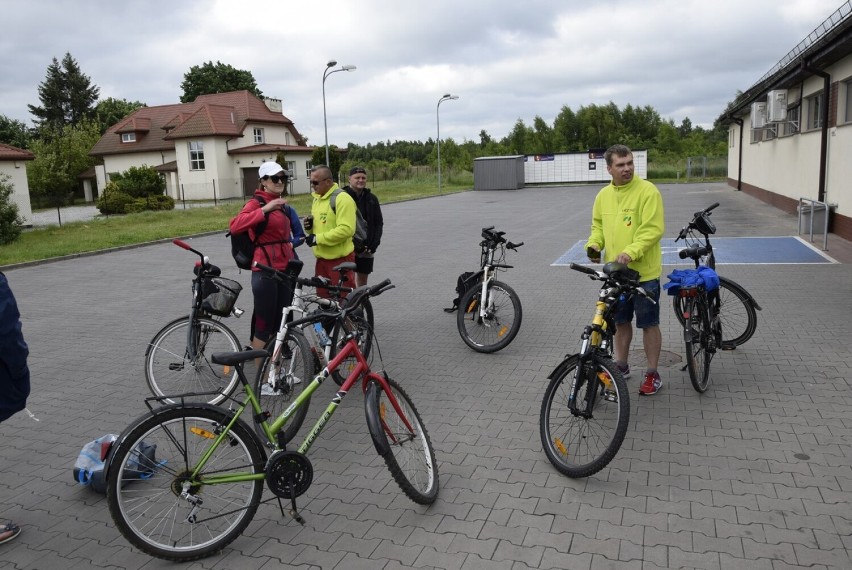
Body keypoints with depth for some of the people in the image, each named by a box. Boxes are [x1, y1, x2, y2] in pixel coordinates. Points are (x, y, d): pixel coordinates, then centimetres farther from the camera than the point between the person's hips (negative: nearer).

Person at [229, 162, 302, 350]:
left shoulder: (284, 207, 15)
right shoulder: (256, 203, -7)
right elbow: (235, 226, -27)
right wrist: (265, 209, -31)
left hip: (285, 269, 7)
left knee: (280, 321, 15)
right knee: (264, 322, -3)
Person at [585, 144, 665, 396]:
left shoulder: (647, 191, -12)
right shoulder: (603, 195, 6)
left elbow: (653, 230, -18)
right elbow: (598, 225, 16)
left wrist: (630, 253, -29)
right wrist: (594, 244, -4)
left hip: (644, 272, -5)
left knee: (649, 324, 6)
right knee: (621, 321, 19)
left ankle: (652, 374, 21)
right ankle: (621, 365, 36)